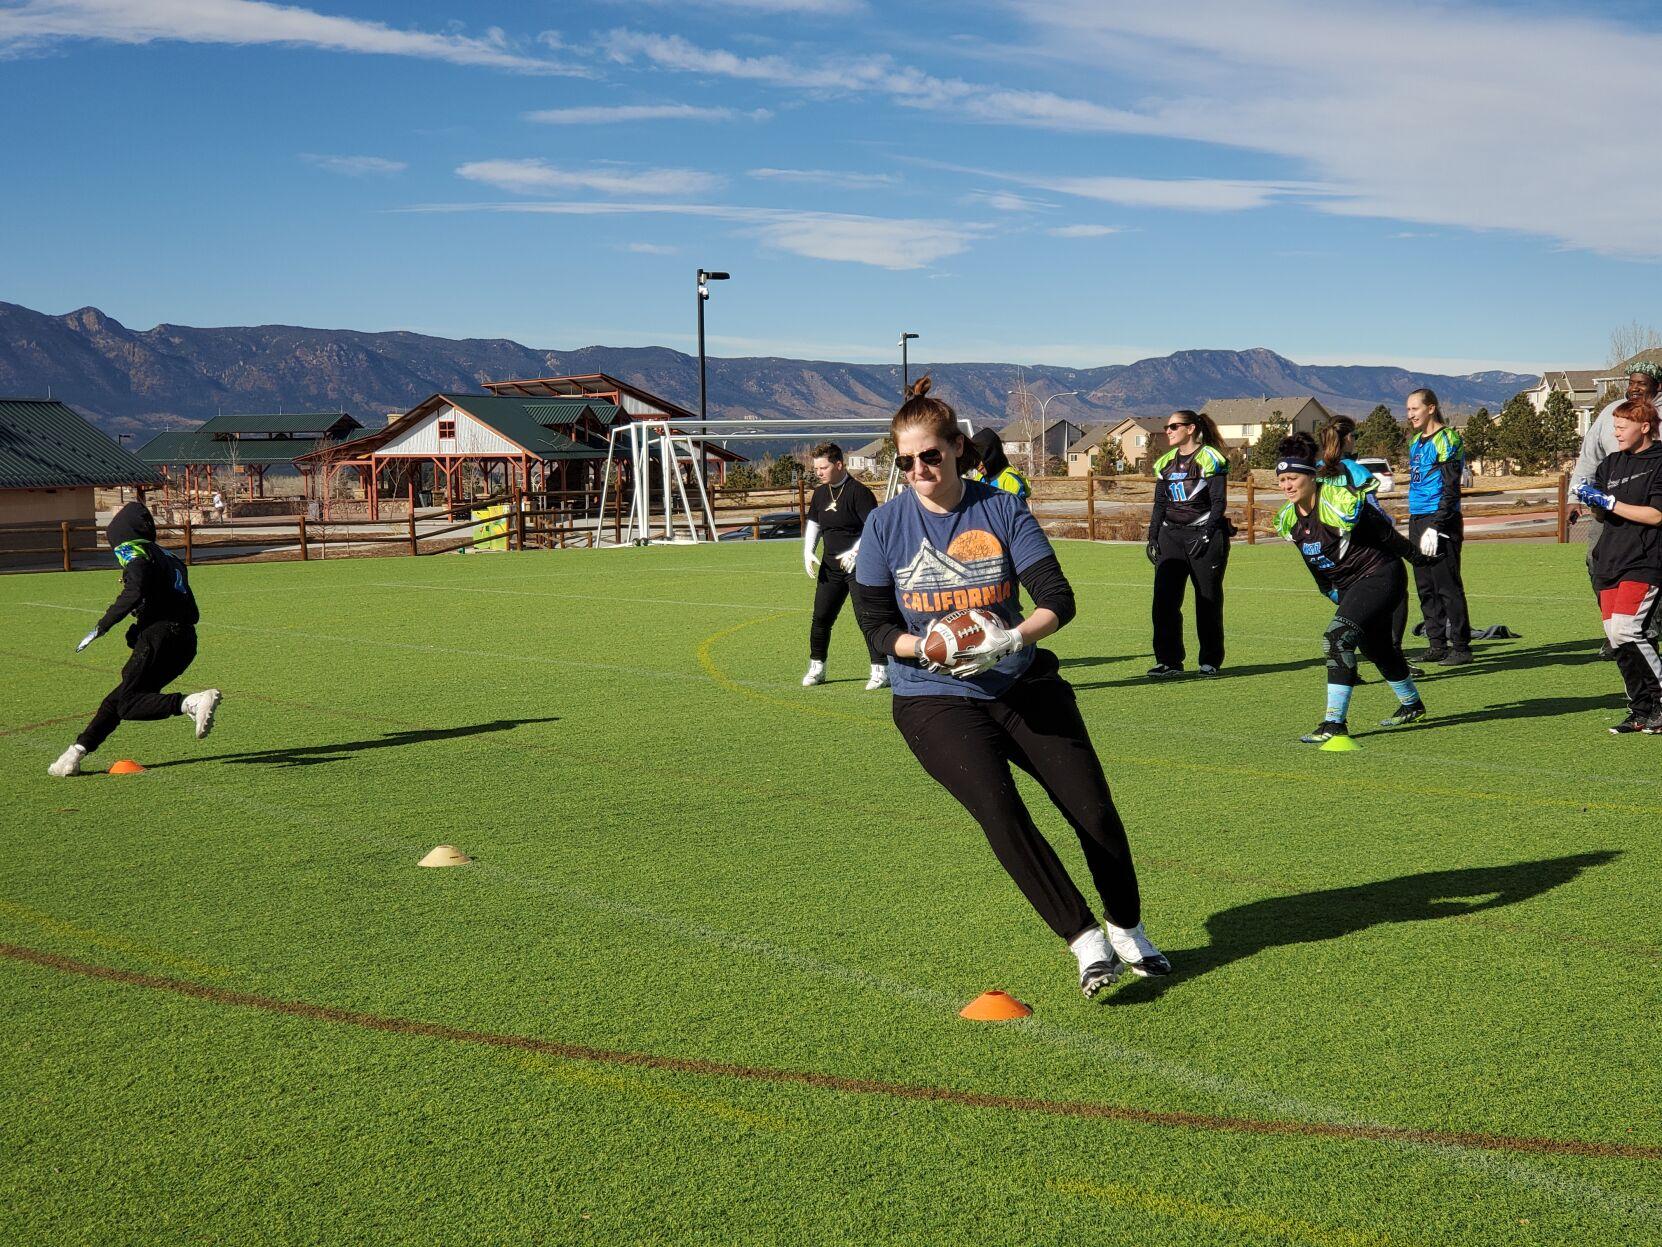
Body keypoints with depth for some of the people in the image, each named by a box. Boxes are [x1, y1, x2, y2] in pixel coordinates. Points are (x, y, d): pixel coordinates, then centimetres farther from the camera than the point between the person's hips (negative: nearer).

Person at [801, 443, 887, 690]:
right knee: (821, 617, 7)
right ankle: (817, 668, 20)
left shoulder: (858, 491, -13)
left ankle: (881, 670, 3)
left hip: (859, 565, -7)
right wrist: (808, 551, 8)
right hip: (830, 566, 7)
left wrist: (855, 551, -25)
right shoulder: (820, 493, 10)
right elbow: (813, 523, 22)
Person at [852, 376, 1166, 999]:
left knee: (1093, 809, -6)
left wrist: (1012, 639, -24)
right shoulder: (886, 524, -1)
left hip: (1022, 685, 2)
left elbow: (1058, 598, -4)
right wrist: (928, 649, -17)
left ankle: (1128, 931, 20)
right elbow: (875, 622, 2)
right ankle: (1085, 940, -18)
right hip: (934, 698, -1)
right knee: (999, 809, -26)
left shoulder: (1002, 510, 0)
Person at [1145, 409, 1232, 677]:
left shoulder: (1210, 459, -4)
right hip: (1170, 536, 5)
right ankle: (1168, 660, 0)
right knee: (1164, 599, -5)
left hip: (1205, 535, -5)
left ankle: (1210, 661, 10)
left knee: (1208, 600, 1)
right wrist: (1152, 537, 10)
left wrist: (1206, 534, -17)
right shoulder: (1166, 463, 15)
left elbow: (1219, 502, -8)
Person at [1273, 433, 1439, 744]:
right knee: (1377, 648, 23)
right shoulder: (1288, 519, -3)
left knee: (1337, 637, -24)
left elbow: (1386, 534, -13)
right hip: (1347, 587, 9)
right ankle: (1412, 706, 49)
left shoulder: (1340, 503, -26)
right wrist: (1330, 590, 20)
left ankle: (1335, 723, -22)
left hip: (1379, 576, -9)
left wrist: (1416, 557, -3)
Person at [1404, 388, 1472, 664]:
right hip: (1417, 520, 8)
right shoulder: (1416, 441, 17)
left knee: (1447, 587, -6)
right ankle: (1437, 645, 15)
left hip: (1440, 522, -8)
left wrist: (1435, 527, -19)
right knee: (1426, 588, 9)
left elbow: (1451, 490, -14)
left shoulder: (1447, 440, -9)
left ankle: (1461, 647, -2)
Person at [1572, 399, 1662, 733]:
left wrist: (1609, 502, -14)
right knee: (1617, 639, 3)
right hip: (1610, 562, 7)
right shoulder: (1612, 463, 16)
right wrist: (1591, 499, -2)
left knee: (1624, 629, -20)